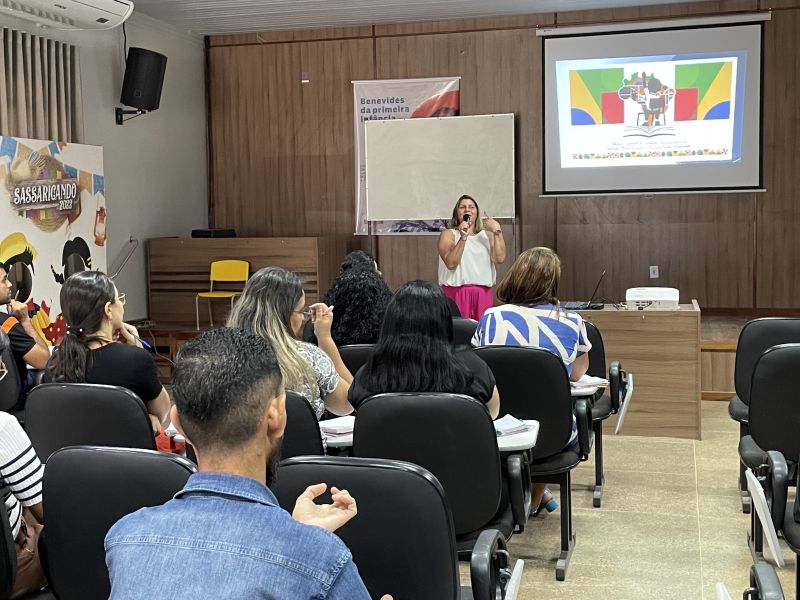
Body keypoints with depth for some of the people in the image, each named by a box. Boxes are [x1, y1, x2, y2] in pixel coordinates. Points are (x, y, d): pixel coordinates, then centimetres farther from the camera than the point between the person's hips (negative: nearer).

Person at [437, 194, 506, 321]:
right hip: (456, 292, -3)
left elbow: (500, 258, -3)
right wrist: (463, 237, -17)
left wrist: (497, 231, -6)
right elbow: (451, 263, -12)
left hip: (483, 294, 3)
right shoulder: (448, 234, 4)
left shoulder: (486, 234, 14)